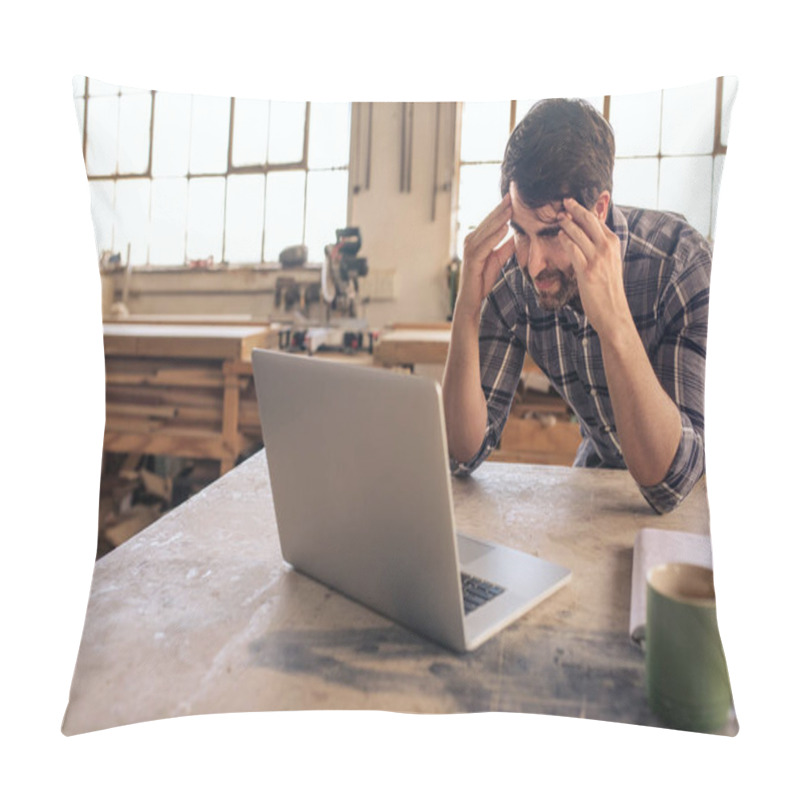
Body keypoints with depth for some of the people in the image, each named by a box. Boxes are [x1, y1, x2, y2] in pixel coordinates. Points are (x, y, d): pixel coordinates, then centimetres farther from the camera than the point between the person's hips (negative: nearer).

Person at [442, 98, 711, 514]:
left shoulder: (682, 262, -24)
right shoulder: (513, 281, -16)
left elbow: (671, 480, -29)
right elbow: (464, 455, -19)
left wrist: (614, 321, -40)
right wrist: (467, 311, -29)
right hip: (599, 470, 2)